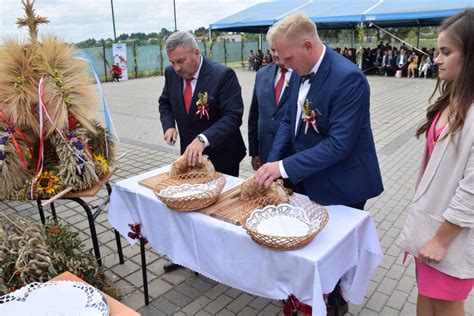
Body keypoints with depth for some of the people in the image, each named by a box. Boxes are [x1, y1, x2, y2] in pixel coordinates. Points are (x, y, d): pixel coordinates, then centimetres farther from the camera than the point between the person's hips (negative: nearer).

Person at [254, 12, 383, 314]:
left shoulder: (348, 77, -24)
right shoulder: (303, 72, 0)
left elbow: (339, 143, -28)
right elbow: (289, 120, 7)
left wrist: (285, 166, -26)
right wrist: (272, 164, -6)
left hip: (340, 187, -6)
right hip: (308, 180, 7)